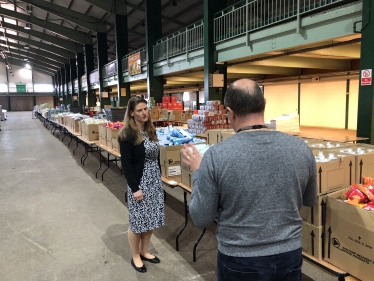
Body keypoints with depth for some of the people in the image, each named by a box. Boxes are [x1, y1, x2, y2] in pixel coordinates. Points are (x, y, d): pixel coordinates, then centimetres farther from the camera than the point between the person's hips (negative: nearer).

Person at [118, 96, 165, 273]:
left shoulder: (150, 130, 7)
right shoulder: (127, 134, -15)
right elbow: (126, 164, -17)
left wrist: (159, 177, 13)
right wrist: (134, 188, -18)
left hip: (154, 181, 7)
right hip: (139, 183, -7)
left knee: (150, 219, 15)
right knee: (137, 222, 7)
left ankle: (144, 252, 35)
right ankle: (135, 257, 28)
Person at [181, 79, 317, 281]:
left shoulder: (216, 156, -21)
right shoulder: (301, 148, -11)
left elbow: (201, 219, -11)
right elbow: (310, 200, 6)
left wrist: (197, 171, -2)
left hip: (239, 261, -2)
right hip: (289, 256, 3)